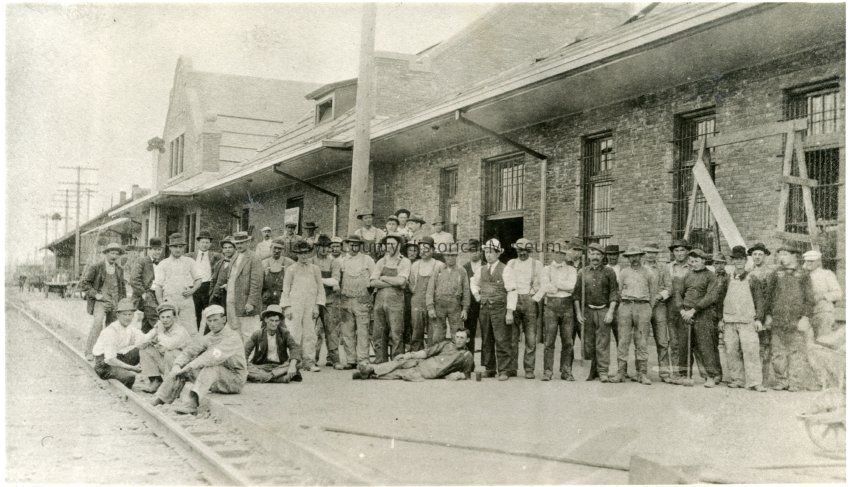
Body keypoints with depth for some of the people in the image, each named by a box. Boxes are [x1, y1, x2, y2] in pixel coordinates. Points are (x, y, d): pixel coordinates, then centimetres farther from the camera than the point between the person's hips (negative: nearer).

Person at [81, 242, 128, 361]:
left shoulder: (119, 270, 13)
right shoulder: (95, 268, -3)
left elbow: (122, 288, 23)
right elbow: (83, 284, -3)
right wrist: (96, 294, -12)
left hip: (115, 302, 5)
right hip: (100, 301, -5)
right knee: (98, 322, -25)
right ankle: (89, 351, -22)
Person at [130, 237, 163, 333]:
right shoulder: (141, 262, -2)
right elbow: (133, 280, -11)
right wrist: (143, 294, -14)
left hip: (158, 297, 7)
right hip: (147, 298, -7)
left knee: (147, 327, 10)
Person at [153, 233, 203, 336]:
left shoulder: (190, 262, 14)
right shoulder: (163, 264, 10)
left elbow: (198, 280, 16)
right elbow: (158, 286, 6)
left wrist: (193, 290, -5)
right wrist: (161, 304, -5)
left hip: (186, 299, 1)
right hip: (169, 300, 0)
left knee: (191, 331, -8)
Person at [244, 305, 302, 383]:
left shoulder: (284, 333, -1)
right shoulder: (258, 334, -1)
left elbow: (295, 347, -15)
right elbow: (246, 351, -8)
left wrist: (292, 365, -33)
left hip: (280, 366, 0)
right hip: (261, 366, 0)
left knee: (297, 364, -26)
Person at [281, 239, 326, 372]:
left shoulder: (315, 269, 12)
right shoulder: (291, 269, 7)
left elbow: (320, 289, 11)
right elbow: (286, 289, 7)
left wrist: (317, 306, 3)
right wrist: (287, 307, -1)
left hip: (310, 306, 2)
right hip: (295, 306, -2)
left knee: (310, 334, -1)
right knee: (294, 334, -6)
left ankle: (309, 362, 1)